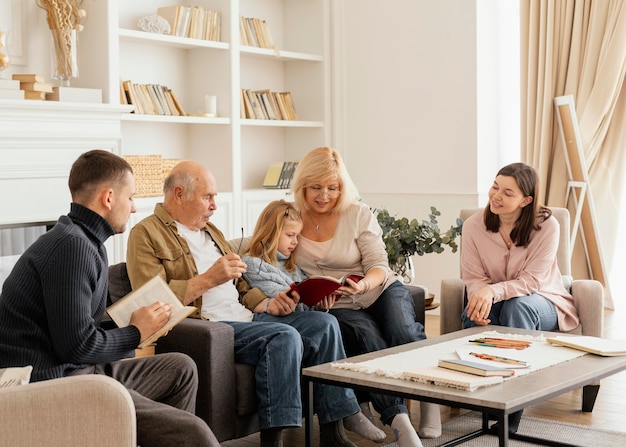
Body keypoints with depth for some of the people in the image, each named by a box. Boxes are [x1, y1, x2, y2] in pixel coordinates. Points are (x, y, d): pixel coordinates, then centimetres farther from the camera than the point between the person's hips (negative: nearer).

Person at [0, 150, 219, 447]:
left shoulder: (83, 239, 15)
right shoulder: (72, 246, -17)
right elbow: (77, 345, -21)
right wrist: (136, 333, -6)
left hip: (75, 368, 11)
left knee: (181, 368, 19)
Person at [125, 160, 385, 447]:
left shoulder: (210, 230, 24)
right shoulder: (146, 234, -3)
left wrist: (266, 304, 7)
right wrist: (208, 279, -20)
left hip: (245, 317, 9)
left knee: (324, 323, -4)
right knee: (284, 336, -30)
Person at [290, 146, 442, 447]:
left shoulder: (358, 214, -4)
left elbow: (379, 266, -6)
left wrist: (363, 285, -30)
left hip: (381, 290, 0)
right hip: (336, 305, 0)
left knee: (403, 332, -30)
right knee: (369, 340, -32)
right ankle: (397, 419, -32)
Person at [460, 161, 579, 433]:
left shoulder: (546, 226, -18)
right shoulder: (473, 225, -10)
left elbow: (532, 280, -23)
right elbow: (473, 278, -10)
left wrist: (493, 291, -41)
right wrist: (480, 299, -35)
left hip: (541, 303, -2)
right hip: (493, 301, 2)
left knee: (517, 305, -37)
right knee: (474, 316, -33)